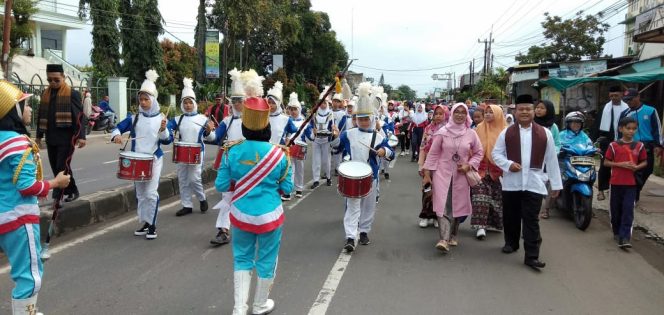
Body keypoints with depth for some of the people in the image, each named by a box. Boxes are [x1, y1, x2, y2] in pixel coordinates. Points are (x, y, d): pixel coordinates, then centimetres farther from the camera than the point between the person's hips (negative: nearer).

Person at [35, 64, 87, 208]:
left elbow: (79, 116, -10)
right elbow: (41, 116, 18)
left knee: (62, 166, -8)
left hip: (67, 137, -6)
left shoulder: (72, 94, -6)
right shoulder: (45, 93, 12)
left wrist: (81, 136, -17)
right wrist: (39, 135, 18)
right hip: (51, 138, 6)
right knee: (55, 167, 9)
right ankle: (72, 191, 22)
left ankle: (57, 197, -4)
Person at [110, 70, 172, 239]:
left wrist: (163, 130, -22)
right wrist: (116, 135, -19)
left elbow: (168, 140, -3)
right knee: (140, 194, 10)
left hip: (154, 160, -3)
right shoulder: (133, 118, 3)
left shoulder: (161, 118, -3)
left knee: (151, 193, -10)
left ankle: (152, 225, 2)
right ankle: (144, 223, 23)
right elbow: (118, 128, 2)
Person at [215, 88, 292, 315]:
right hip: (269, 216, -1)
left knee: (242, 259, 18)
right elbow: (287, 188, -5)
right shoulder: (279, 154, -12)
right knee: (266, 260, 16)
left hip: (241, 215, 2)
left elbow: (221, 186, -4)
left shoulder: (231, 152, -9)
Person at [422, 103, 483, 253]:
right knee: (444, 206, -12)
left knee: (457, 206, 9)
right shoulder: (442, 132, -4)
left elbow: (479, 153, 11)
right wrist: (427, 173, -2)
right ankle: (444, 240, -19)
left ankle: (452, 236, 26)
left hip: (461, 175, 2)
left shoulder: (471, 134, 1)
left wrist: (469, 165, -5)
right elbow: (433, 153, -1)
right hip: (442, 173, -2)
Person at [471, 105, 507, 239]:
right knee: (480, 195, -8)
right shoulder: (480, 128, 4)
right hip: (481, 168, 0)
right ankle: (481, 225, -8)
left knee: (496, 196, 8)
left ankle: (493, 222, 24)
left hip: (497, 169, 0)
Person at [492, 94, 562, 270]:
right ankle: (511, 243, 36)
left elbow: (551, 160, 5)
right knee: (511, 217, 15)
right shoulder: (506, 133, 3)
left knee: (531, 221, -2)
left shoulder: (545, 133, 2)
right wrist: (508, 164, -14)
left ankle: (532, 256, 0)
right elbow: (496, 153, 6)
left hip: (534, 183, -1)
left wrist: (556, 184, 5)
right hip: (511, 182, 2)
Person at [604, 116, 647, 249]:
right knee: (616, 209, 10)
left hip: (631, 183, 0)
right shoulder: (614, 145, -2)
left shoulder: (639, 146, 3)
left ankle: (624, 238, -9)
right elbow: (606, 162, 0)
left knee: (628, 210, -7)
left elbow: (644, 162, 11)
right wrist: (621, 164, -15)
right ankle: (617, 232, 30)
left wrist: (637, 167, -11)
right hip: (616, 182, 0)